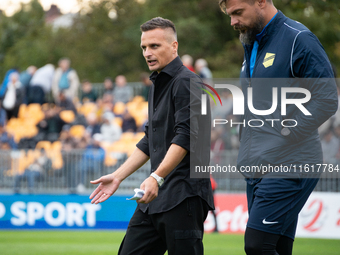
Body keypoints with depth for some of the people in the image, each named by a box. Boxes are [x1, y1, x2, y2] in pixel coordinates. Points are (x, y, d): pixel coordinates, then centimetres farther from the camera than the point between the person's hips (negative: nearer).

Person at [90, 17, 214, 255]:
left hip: (184, 194, -9)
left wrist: (156, 177, -30)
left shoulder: (186, 83, -10)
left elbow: (185, 137, -21)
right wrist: (118, 176, 20)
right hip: (157, 194, 9)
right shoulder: (158, 85, 21)